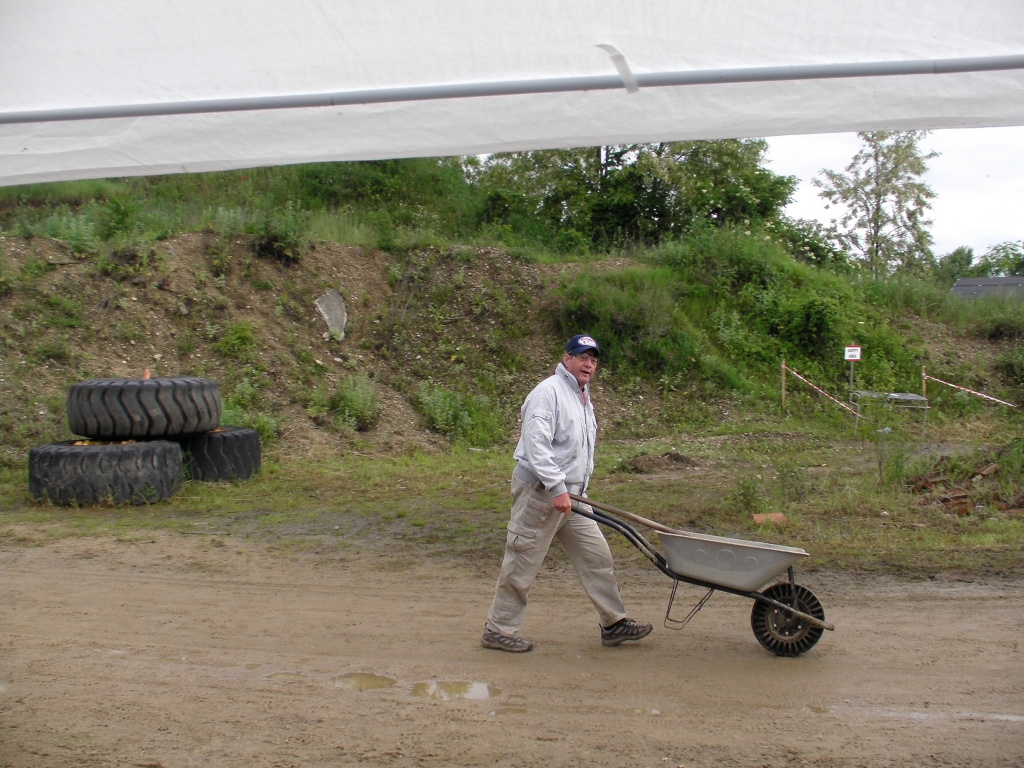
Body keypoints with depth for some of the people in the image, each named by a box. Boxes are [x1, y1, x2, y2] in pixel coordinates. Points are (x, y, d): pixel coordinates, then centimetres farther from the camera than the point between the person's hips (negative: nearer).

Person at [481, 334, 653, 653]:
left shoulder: (583, 398, 17)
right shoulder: (549, 392, -13)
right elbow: (536, 445, -23)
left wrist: (577, 489, 19)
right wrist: (557, 488, -27)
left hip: (570, 495, 9)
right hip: (539, 494, -9)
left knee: (596, 556, 9)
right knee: (522, 564, -2)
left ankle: (614, 623, 17)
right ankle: (498, 630, 9)